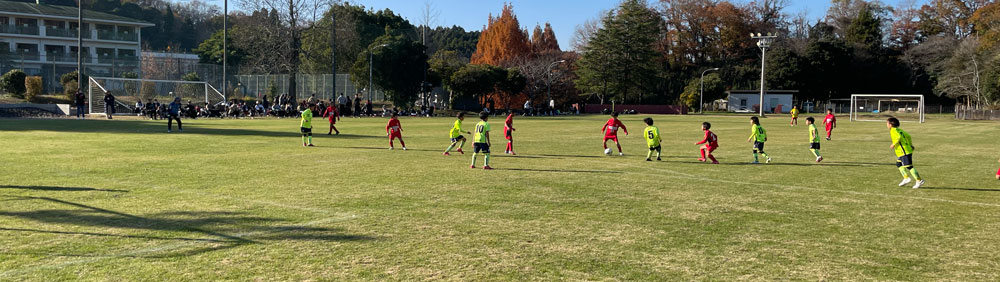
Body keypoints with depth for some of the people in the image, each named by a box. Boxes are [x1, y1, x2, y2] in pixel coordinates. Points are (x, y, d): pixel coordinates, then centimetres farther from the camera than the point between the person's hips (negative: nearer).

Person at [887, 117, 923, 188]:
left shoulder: (893, 130, -10)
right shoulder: (900, 130, 17)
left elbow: (899, 137, -26)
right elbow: (908, 136, 21)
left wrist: (894, 144, -16)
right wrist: (910, 145, 24)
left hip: (904, 152, -10)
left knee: (909, 166, -9)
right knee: (898, 164, 19)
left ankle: (919, 180, -10)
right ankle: (906, 178, 17)